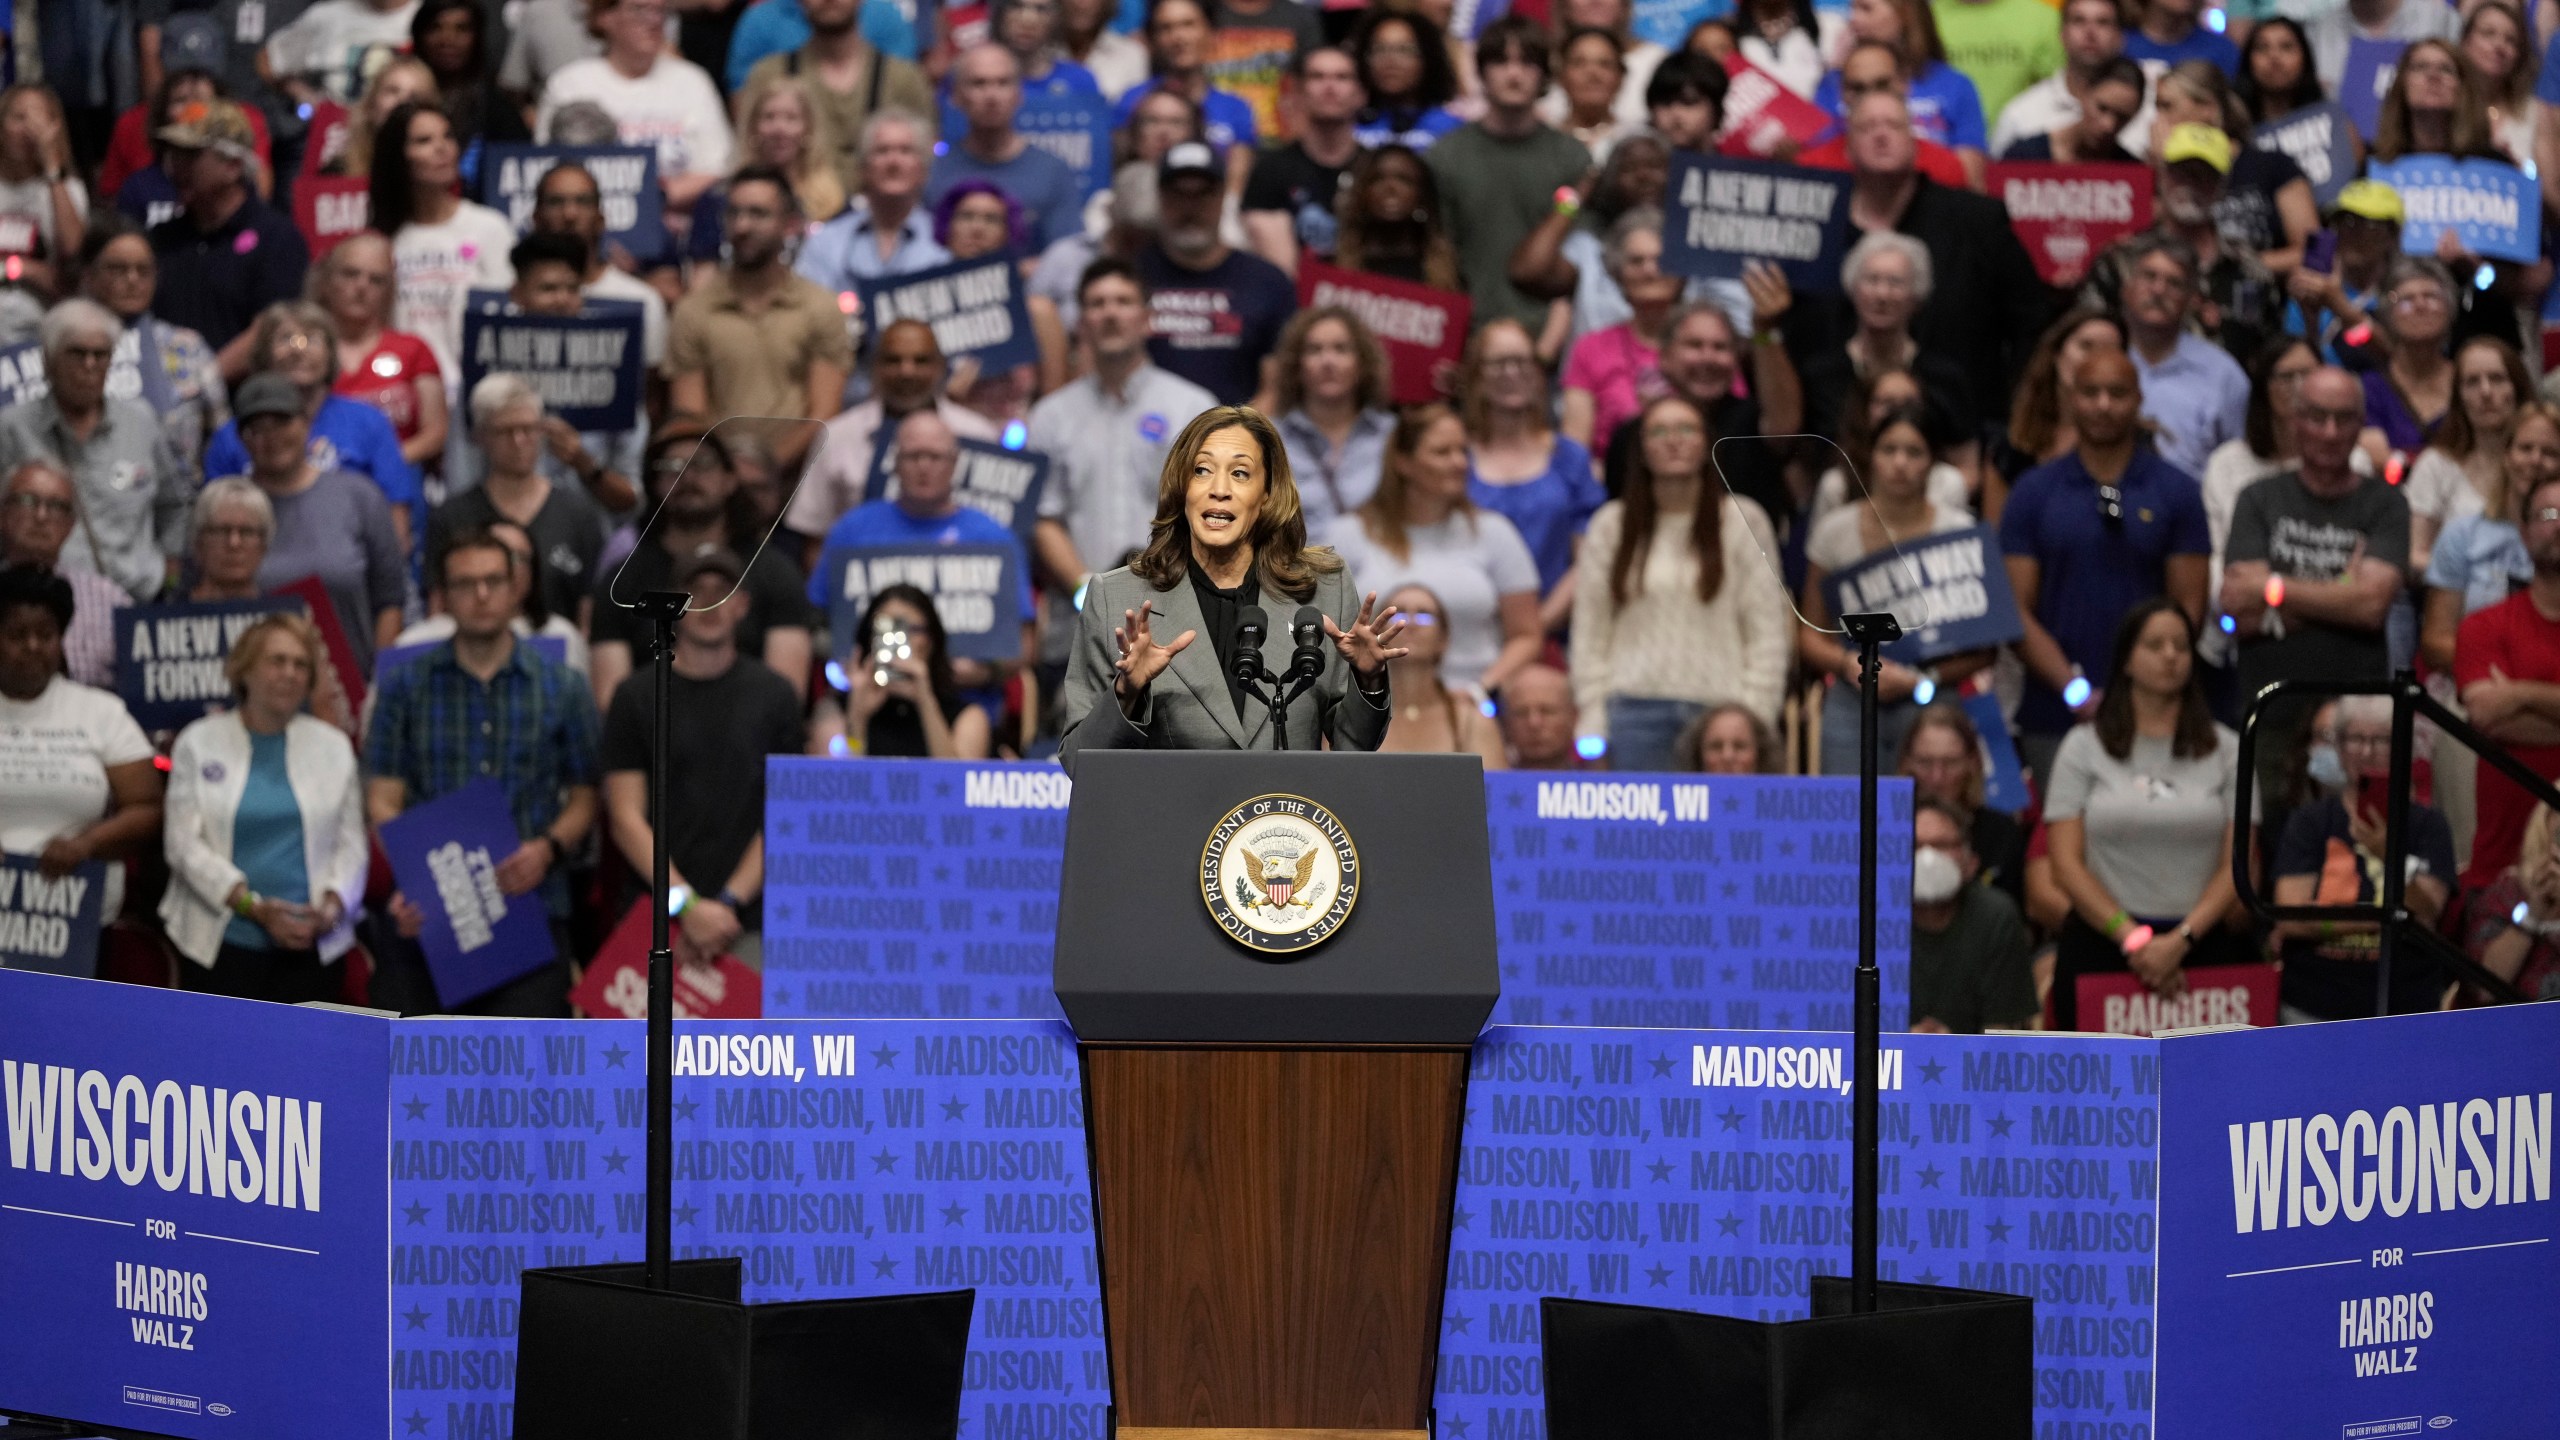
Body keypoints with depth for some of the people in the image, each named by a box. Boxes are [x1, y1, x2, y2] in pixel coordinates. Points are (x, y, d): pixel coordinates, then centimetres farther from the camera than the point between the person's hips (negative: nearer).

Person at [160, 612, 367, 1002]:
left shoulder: (334, 746, 14)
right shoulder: (199, 743, 7)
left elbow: (351, 843, 11)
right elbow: (184, 843, -2)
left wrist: (332, 905, -9)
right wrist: (254, 906, -12)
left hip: (310, 948, 1)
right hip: (223, 946, -1)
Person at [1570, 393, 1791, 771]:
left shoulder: (1743, 523, 6)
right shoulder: (1610, 526, 10)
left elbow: (1768, 633, 3)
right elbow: (1589, 630, 9)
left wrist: (1753, 722, -4)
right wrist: (1593, 722, 2)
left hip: (1718, 709, -1)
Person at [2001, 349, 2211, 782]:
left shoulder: (2176, 492, 7)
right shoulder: (2034, 493, 8)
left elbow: (2188, 607, 4)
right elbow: (2016, 609, 3)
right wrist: (2075, 691, -10)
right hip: (2053, 716, 1)